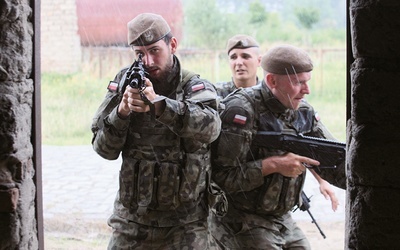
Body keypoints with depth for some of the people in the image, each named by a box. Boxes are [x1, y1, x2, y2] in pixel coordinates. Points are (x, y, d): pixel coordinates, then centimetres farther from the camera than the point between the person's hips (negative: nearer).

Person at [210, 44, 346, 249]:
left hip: (283, 221, 8)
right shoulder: (242, 111, -20)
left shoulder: (303, 111, 4)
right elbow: (219, 176, -24)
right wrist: (274, 165, -27)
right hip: (241, 224, -8)